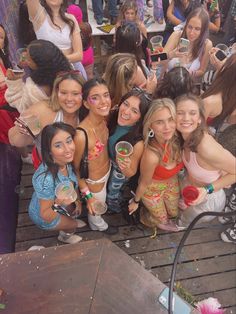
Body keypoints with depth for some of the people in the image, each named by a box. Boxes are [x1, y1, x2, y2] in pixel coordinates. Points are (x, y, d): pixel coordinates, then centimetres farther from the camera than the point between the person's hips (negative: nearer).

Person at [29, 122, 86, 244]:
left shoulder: (66, 162, -25)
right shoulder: (45, 179, -46)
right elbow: (46, 216, -32)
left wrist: (76, 202, 6)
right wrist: (58, 204, -50)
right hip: (43, 214, -5)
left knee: (73, 211, 30)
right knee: (73, 225, 19)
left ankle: (68, 221, 64)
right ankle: (64, 236, 53)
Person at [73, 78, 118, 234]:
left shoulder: (104, 118, -18)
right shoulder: (81, 135, -39)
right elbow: (74, 168, -22)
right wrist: (87, 195, -18)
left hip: (107, 170, 6)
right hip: (94, 181, -5)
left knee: (103, 200, 36)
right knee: (96, 208, 28)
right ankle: (99, 226, 63)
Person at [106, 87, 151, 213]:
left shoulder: (138, 142, -41)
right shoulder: (112, 116, -29)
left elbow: (131, 173, -27)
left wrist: (126, 168, -46)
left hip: (119, 171, -4)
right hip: (107, 161, 4)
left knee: (112, 195, 28)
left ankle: (115, 210, 64)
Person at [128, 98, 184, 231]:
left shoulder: (177, 139, -28)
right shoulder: (152, 155, -41)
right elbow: (144, 183, -21)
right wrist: (136, 201, -6)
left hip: (172, 182, 5)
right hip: (152, 189, -5)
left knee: (174, 213, 29)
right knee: (162, 219, 23)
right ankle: (146, 217, 55)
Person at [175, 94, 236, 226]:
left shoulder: (207, 147, -40)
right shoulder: (186, 136, -17)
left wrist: (208, 189, -31)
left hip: (207, 200, -5)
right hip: (189, 188, 5)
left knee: (184, 222, 25)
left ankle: (181, 225, 59)